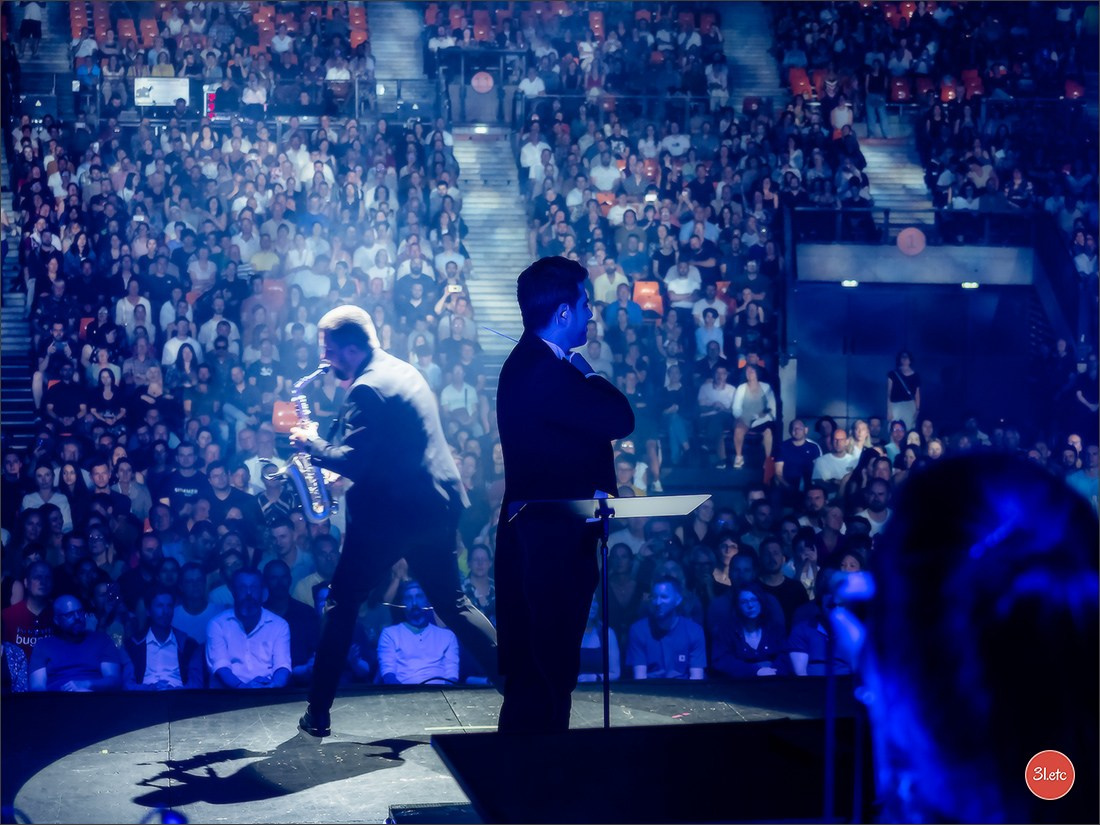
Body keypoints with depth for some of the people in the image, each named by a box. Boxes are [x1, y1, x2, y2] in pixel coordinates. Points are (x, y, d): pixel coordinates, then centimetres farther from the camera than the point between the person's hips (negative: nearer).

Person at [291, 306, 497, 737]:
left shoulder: (367, 388, -15)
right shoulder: (404, 370, 15)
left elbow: (350, 462, -22)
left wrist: (312, 444, -5)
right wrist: (329, 447, 19)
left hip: (389, 513, -8)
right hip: (437, 505, 9)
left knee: (343, 604, 4)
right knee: (452, 604, 16)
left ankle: (318, 714, 7)